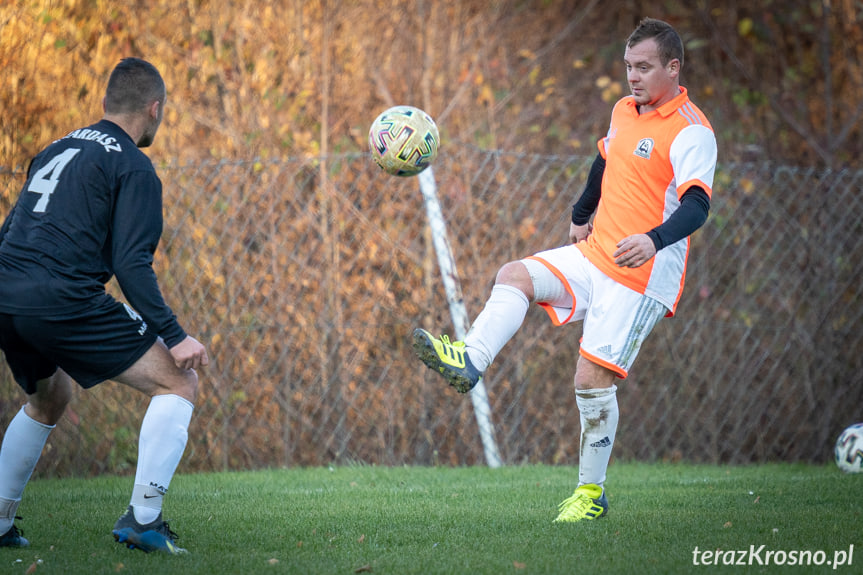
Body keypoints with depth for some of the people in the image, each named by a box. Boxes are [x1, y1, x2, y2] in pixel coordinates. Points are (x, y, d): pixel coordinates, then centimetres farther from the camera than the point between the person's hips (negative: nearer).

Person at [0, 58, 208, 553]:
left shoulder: (56, 150, 23)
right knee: (179, 383, 2)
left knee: (49, 399, 33)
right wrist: (174, 336, -11)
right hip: (65, 302, -8)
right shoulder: (134, 168, 0)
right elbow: (132, 265, -11)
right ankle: (143, 518, -9)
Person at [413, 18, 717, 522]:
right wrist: (582, 216, 40)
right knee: (515, 276, -7)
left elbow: (696, 206, -29)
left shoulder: (691, 131, -17)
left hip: (642, 275, -8)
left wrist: (654, 240, -46)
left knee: (593, 378, -10)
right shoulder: (624, 111, 10)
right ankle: (471, 362, -24)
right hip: (596, 255, 8)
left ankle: (592, 493, 1)